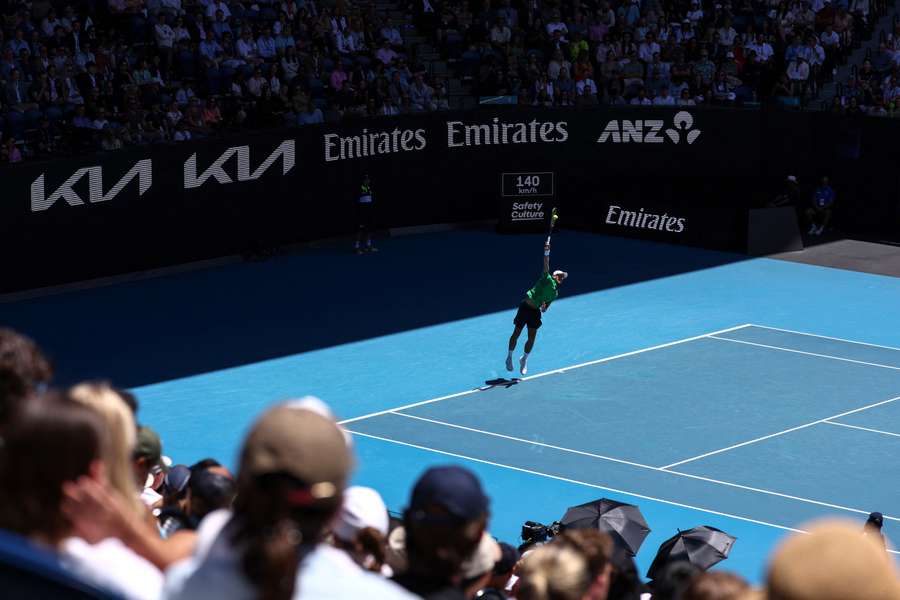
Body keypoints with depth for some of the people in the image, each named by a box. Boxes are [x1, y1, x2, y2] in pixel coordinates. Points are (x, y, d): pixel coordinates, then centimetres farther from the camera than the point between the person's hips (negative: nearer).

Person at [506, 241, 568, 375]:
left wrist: (544, 307, -5)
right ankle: (509, 357, 20)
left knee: (532, 337, 3)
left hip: (535, 311, 6)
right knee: (516, 333, 3)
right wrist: (547, 252, -30)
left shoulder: (555, 292, 14)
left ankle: (524, 359, 24)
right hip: (525, 307, -6)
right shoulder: (547, 278, -3)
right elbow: (546, 265, -16)